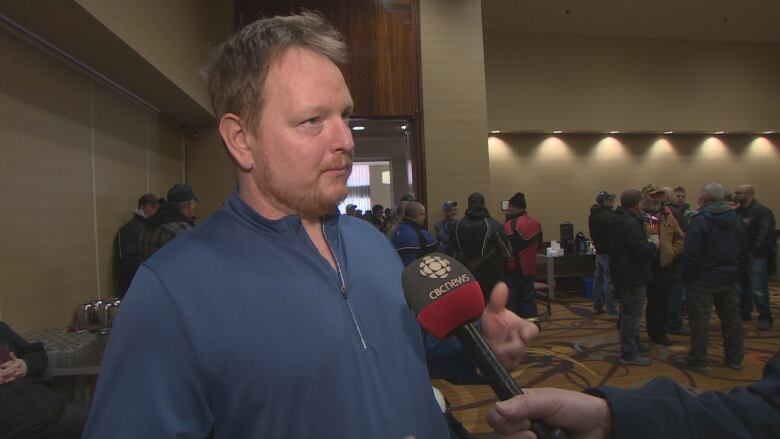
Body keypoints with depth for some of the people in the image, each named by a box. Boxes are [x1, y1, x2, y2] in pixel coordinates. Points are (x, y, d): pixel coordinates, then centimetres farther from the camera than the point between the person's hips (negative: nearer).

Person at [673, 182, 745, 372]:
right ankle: (734, 358, 26)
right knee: (731, 317, 15)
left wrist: (686, 275, -8)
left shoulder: (700, 220, -17)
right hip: (728, 278, 7)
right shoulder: (735, 218, 5)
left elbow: (691, 254, -20)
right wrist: (732, 267, 18)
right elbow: (742, 250, 10)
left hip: (703, 278, -7)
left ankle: (698, 360, 5)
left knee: (700, 318, -1)